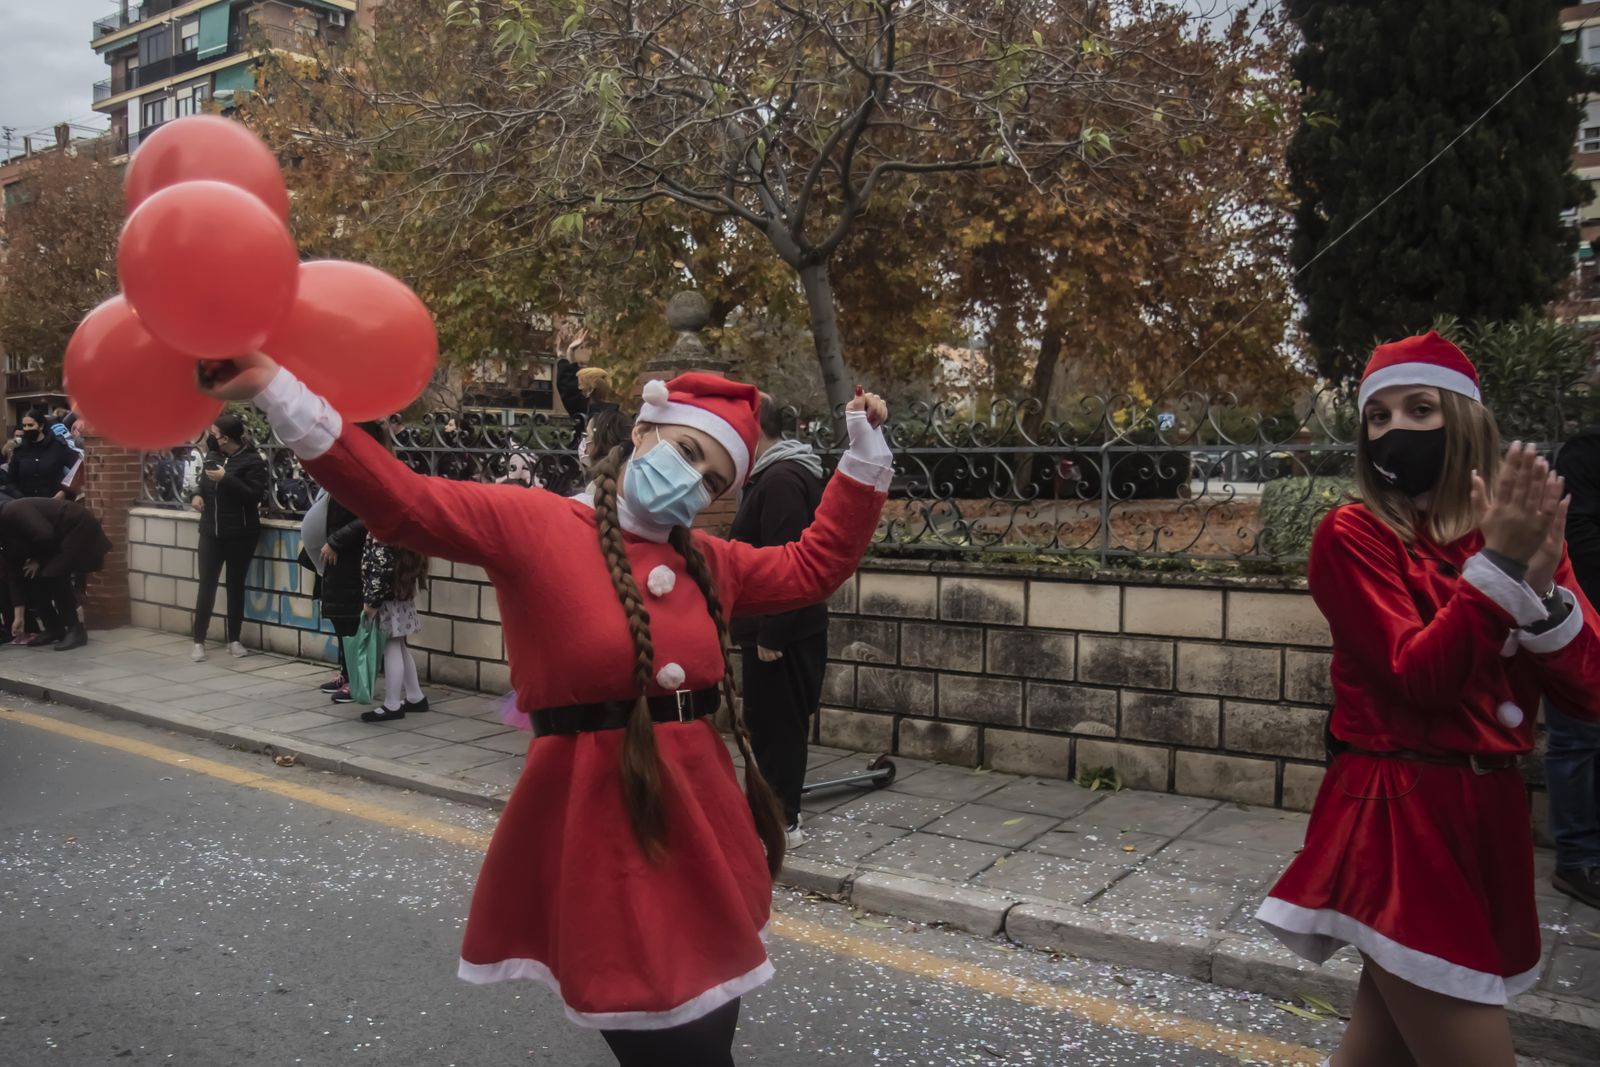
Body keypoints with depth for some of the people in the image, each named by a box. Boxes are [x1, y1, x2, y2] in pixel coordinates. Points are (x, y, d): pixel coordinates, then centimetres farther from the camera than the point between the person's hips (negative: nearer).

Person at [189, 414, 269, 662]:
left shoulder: (252, 460, -9)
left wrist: (226, 479, -23)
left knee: (236, 585, 6)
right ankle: (199, 641, 6)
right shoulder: (213, 456, 8)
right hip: (211, 531, 4)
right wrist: (198, 494, 0)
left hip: (240, 534, -4)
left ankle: (234, 639, 17)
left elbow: (255, 495, -17)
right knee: (206, 585, 1)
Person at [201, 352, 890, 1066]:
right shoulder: (536, 525, -6)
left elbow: (813, 567, 20)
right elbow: (405, 502, -14)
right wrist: (278, 391, -23)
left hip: (701, 822, 6)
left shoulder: (709, 563, 12)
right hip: (598, 830, -6)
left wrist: (865, 458, 14)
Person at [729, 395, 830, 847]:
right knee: (773, 723, 17)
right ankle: (778, 813, 28)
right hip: (785, 627, 11)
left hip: (780, 631, -11)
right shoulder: (777, 475, 16)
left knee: (777, 725, -1)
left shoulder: (781, 480, -18)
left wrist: (770, 633, -23)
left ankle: (781, 822, 8)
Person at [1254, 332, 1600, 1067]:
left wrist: (1540, 585, -16)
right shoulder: (1352, 536, -8)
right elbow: (1418, 680, -19)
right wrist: (1498, 565, -23)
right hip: (1401, 817, -6)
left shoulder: (1518, 527, 7)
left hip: (1490, 812, 6)